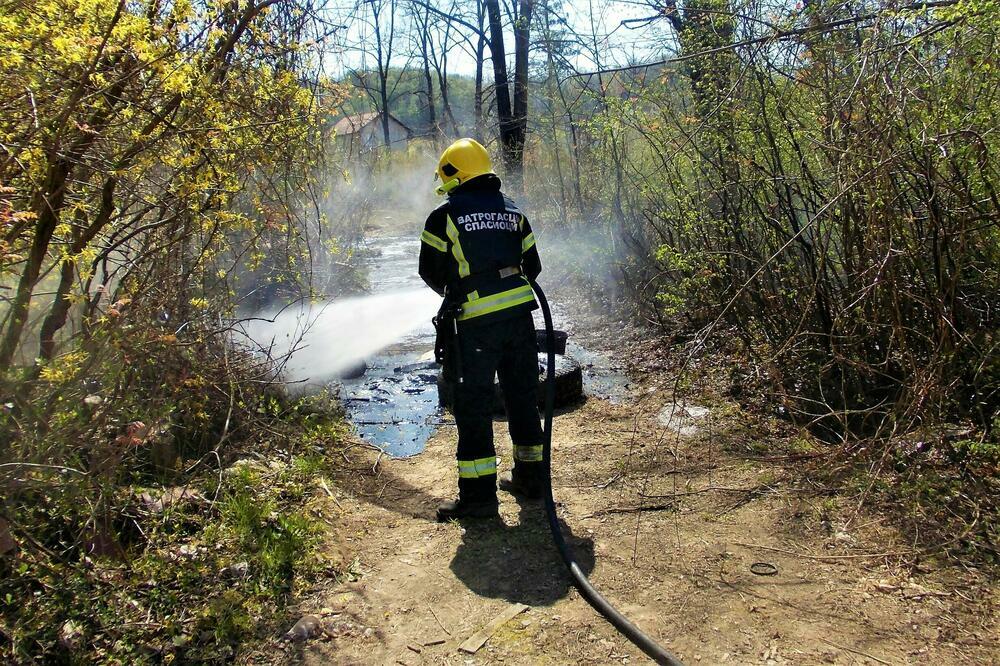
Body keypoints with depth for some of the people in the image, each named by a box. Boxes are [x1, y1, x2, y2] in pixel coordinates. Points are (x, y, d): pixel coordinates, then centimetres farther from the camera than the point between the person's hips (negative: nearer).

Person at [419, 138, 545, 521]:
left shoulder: (445, 216, -1)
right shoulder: (512, 211, 14)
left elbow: (430, 272, 4)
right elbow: (533, 266, 16)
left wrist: (452, 295, 24)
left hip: (477, 321, -5)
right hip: (520, 313, 5)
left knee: (473, 405, 3)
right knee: (523, 396, 16)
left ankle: (478, 494, 5)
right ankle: (530, 476, 28)